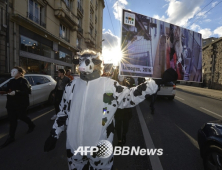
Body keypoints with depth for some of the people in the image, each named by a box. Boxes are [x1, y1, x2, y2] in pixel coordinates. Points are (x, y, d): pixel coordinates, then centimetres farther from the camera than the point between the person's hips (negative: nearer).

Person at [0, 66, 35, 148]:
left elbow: (26, 91, -21)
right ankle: (11, 137, 16)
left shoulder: (23, 81, -10)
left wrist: (16, 92, -32)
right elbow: (7, 90, 16)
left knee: (21, 116, 6)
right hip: (11, 103, 7)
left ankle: (31, 125, 35)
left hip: (21, 104, -6)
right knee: (12, 120, 7)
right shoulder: (11, 81, 14)